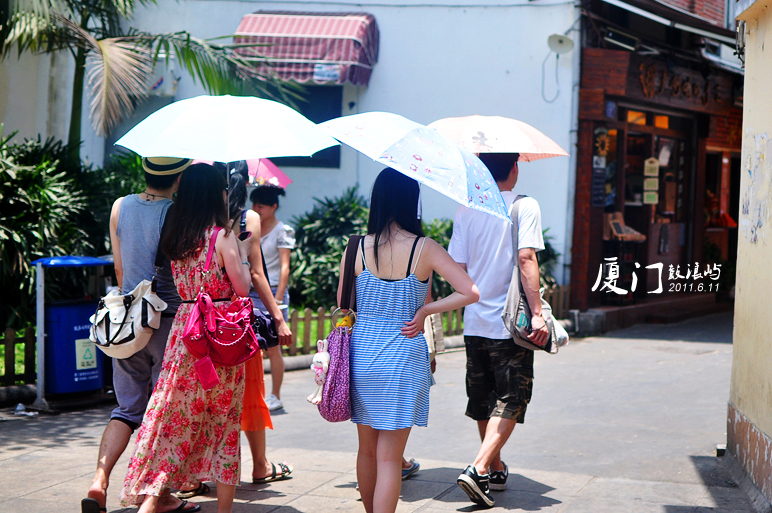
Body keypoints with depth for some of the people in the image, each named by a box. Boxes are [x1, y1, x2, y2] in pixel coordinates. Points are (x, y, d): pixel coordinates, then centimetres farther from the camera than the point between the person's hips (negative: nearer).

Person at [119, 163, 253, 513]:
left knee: (176, 417, 8)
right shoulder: (222, 236, -11)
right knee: (224, 421, 6)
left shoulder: (175, 238, 6)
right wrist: (243, 251, 6)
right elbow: (243, 288, -9)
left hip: (184, 326, 5)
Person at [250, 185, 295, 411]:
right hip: (251, 294, 5)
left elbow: (284, 267, -8)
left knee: (272, 348, -2)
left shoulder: (282, 231, -2)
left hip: (272, 292, -5)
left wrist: (277, 300, -16)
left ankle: (275, 397, 7)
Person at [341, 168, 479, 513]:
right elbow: (470, 293, -12)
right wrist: (425, 311, -5)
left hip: (361, 353, 3)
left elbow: (342, 306, 5)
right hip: (404, 356, -2)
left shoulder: (356, 248, -4)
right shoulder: (425, 249, -8)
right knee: (389, 458, 2)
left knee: (367, 451, 19)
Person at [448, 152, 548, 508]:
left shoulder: (466, 211, 5)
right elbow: (526, 258, -17)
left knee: (484, 401, 17)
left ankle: (496, 470, 30)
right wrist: (537, 314, -18)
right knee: (510, 402, 0)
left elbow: (457, 268, 5)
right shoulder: (524, 207, -7)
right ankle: (478, 469, -17)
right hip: (510, 325, -5)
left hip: (475, 322, 5)